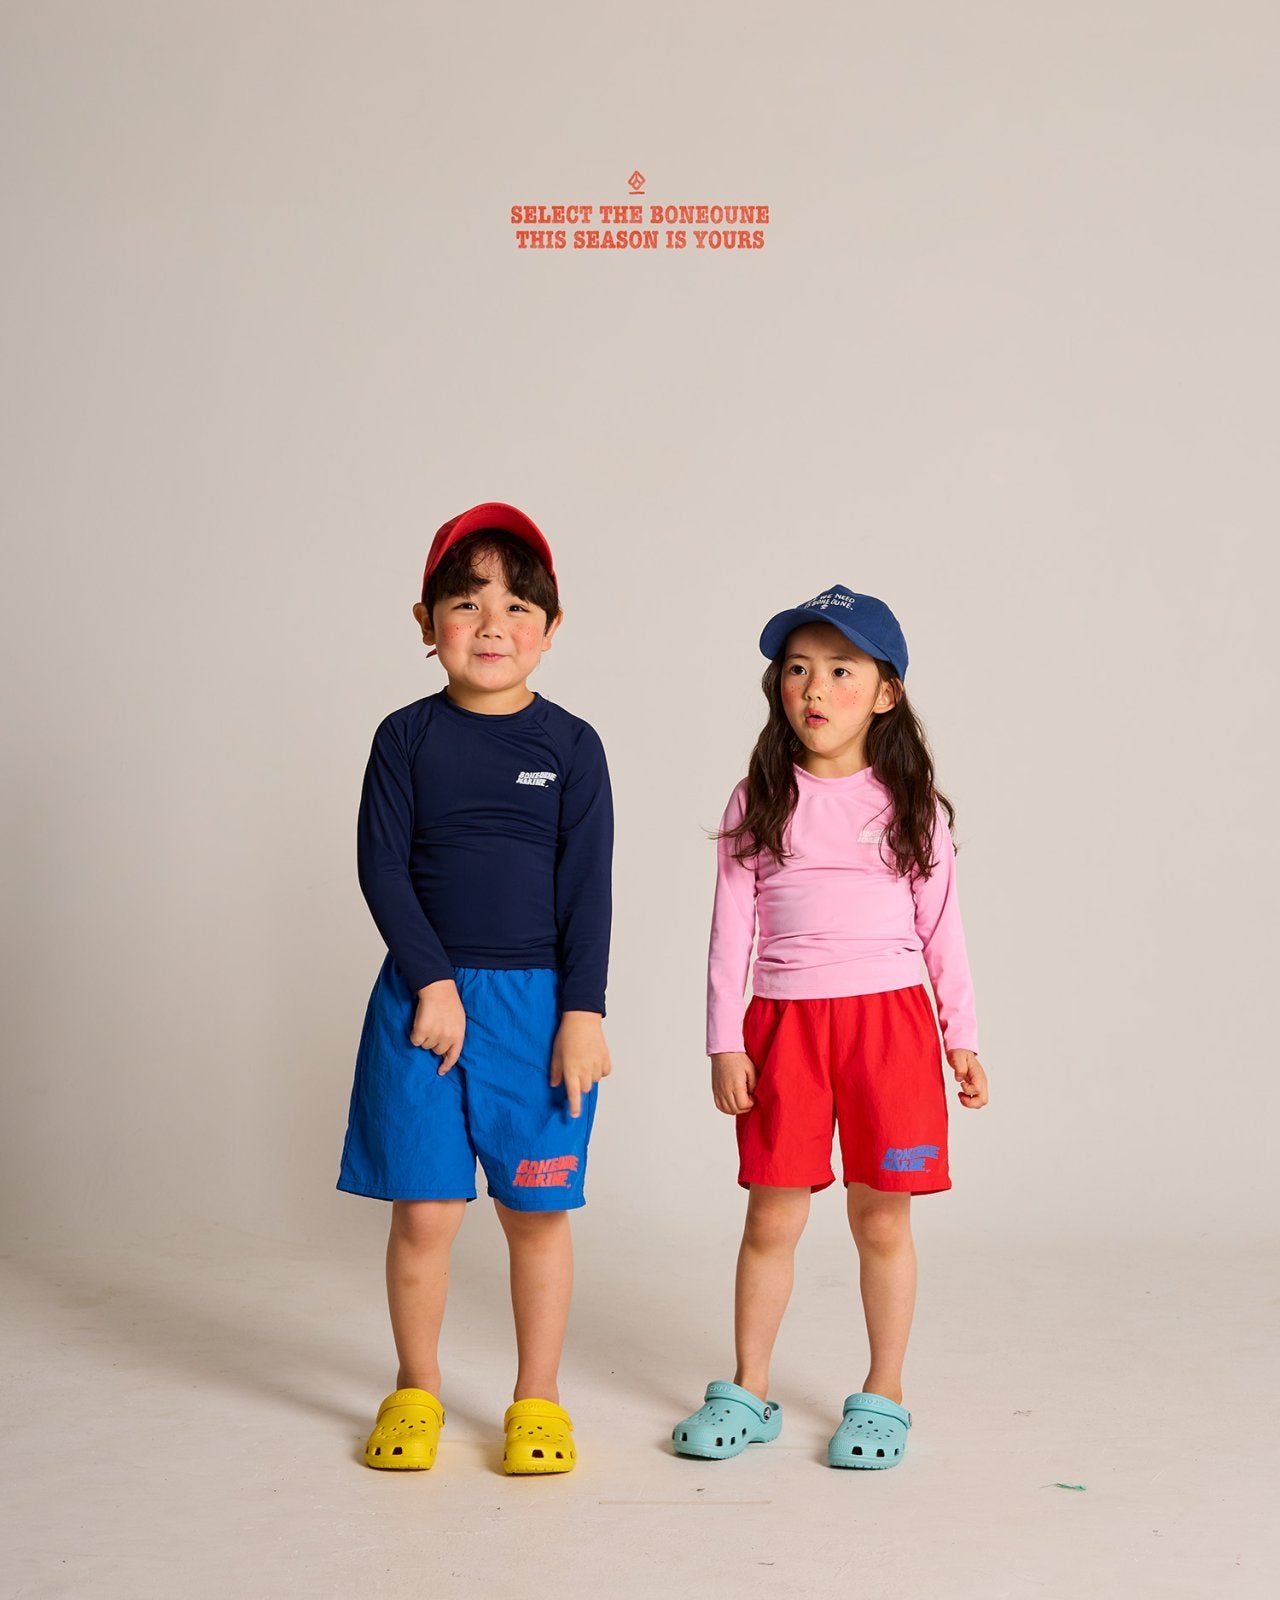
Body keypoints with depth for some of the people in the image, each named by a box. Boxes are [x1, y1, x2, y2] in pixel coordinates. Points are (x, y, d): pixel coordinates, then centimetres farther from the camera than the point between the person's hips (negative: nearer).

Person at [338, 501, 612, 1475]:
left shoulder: (571, 745, 1)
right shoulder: (407, 738, 2)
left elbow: (588, 888, -2)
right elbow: (382, 869, -3)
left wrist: (583, 1011, -8)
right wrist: (434, 983, -11)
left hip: (541, 1002, 0)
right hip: (422, 995, 0)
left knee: (538, 1211, 7)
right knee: (423, 1209, 4)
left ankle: (538, 1398, 23)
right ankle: (416, 1391, 24)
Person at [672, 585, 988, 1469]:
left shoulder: (912, 805, 4)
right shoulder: (759, 803, 3)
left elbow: (942, 928, 8)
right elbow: (732, 929, 3)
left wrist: (963, 1038, 6)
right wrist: (725, 1042, -1)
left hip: (887, 1017, 0)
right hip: (784, 1022, 0)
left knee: (882, 1218, 6)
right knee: (772, 1217, 7)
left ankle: (883, 1395, 21)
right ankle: (749, 1393, 21)